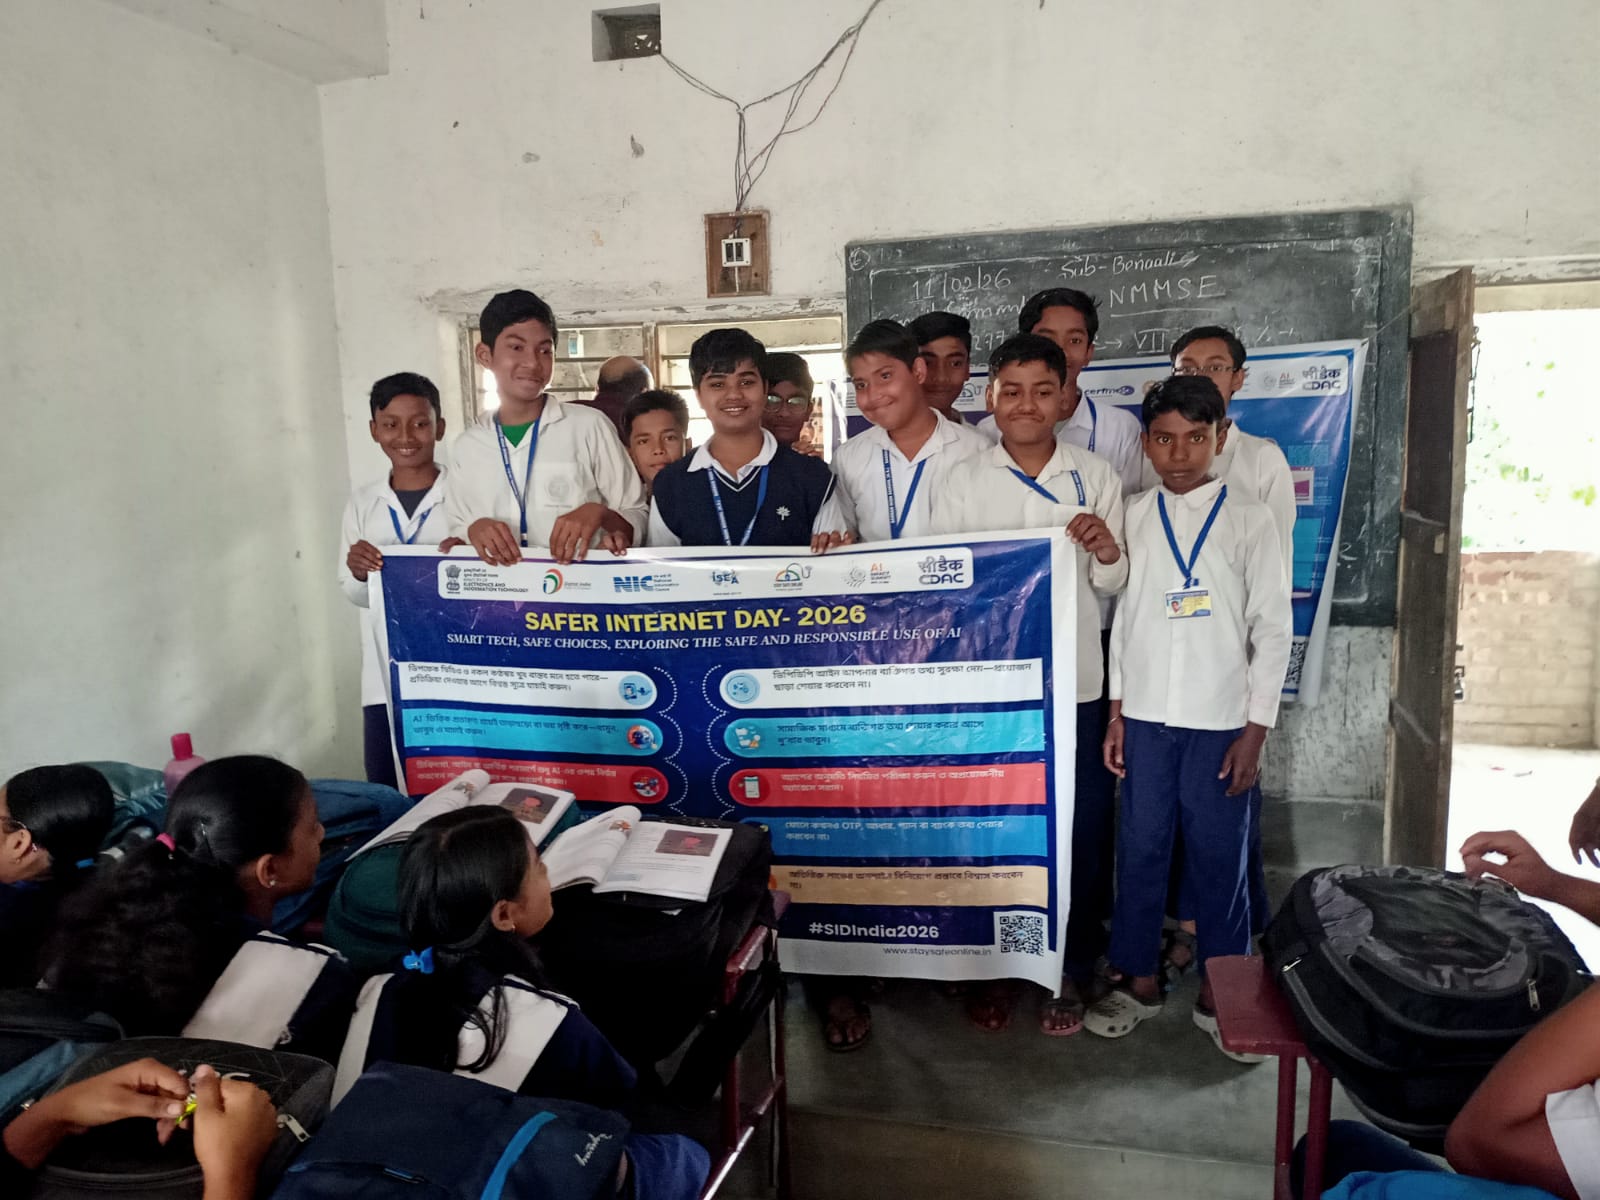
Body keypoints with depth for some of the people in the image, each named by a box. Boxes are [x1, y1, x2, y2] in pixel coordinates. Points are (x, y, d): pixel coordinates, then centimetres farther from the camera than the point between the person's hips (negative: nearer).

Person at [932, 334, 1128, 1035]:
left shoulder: (1094, 477, 3)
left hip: (1075, 686, 1)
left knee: (1078, 832, 8)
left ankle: (1069, 971, 27)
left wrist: (1105, 549, -17)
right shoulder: (961, 484, 1)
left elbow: (1114, 585, 5)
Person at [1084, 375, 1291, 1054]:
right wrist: (1116, 711, 5)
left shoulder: (1248, 520, -1)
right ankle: (1139, 981, 24)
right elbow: (1124, 615, 8)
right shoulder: (1134, 518, 5)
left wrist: (1255, 730, -5)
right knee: (1140, 849, 8)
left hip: (1220, 721, -2)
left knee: (1220, 857, 5)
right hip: (1145, 716, 2)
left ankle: (1220, 994, 22)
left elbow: (1273, 629, -1)